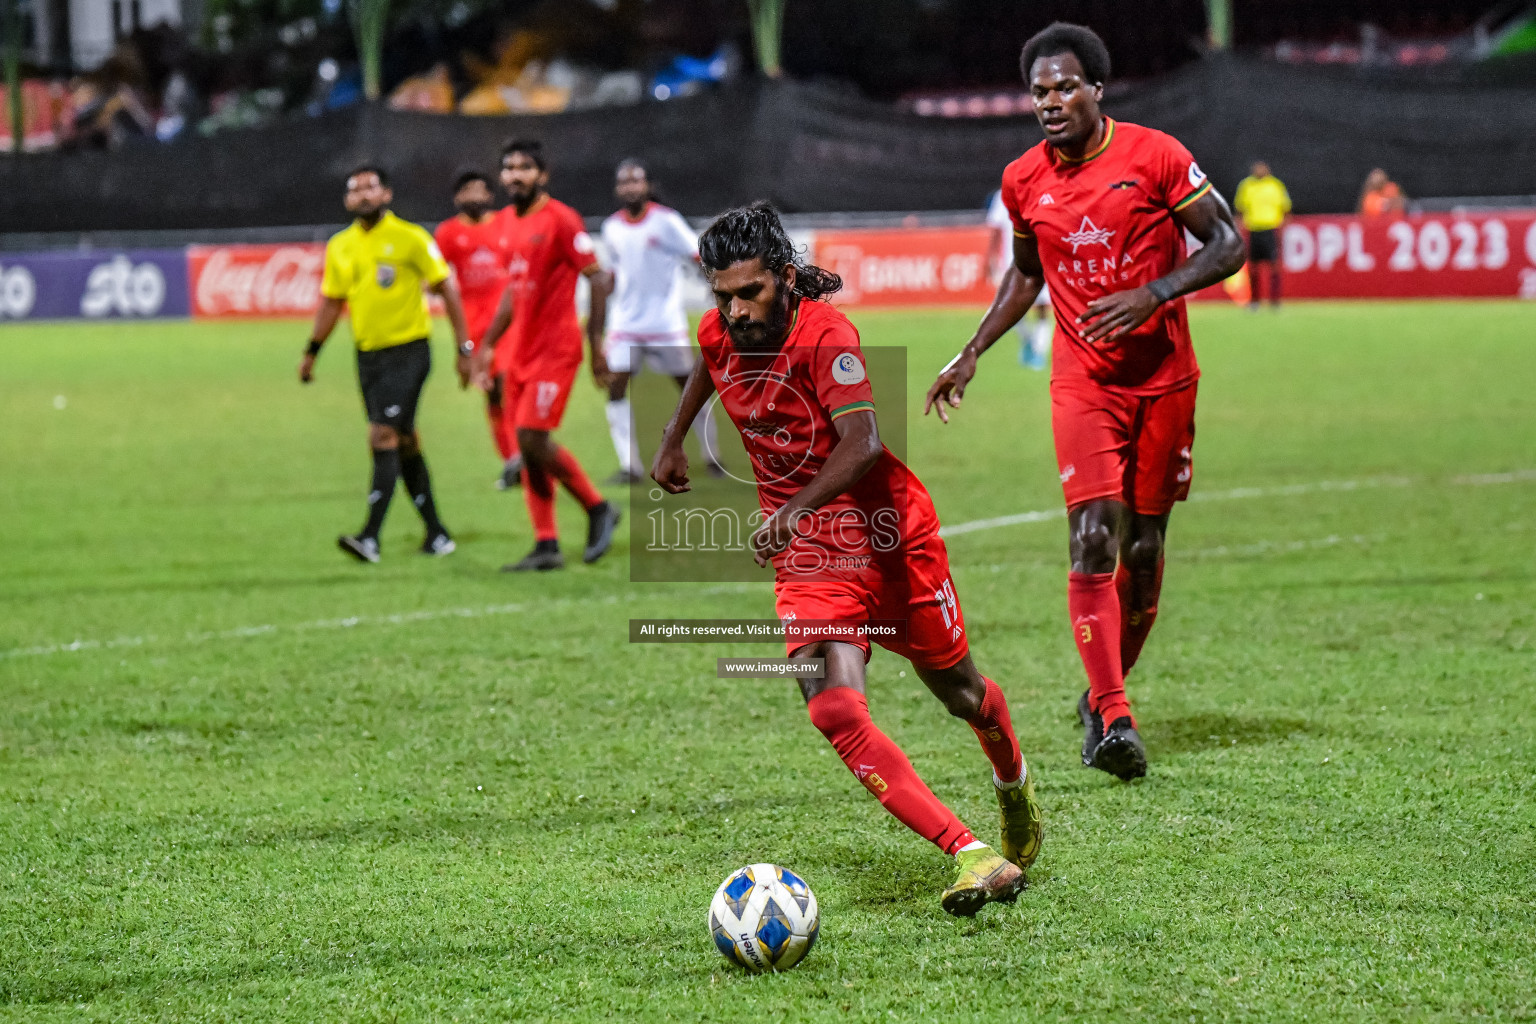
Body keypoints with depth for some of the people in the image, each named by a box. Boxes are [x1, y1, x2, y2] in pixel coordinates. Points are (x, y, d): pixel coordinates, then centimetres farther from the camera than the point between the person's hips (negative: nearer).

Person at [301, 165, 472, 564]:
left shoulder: (410, 238, -8)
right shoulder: (340, 247, 8)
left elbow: (446, 288, -5)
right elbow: (331, 302, 19)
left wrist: (463, 348, -8)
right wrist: (311, 352, 15)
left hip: (408, 350, -6)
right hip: (368, 354, 6)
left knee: (384, 436, -16)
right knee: (404, 444, 11)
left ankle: (371, 537, -22)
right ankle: (436, 534, 21)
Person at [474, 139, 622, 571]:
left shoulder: (559, 219, -12)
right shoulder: (507, 221, 12)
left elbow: (598, 278, -12)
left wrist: (596, 342, -16)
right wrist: (488, 345, 22)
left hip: (555, 348, -8)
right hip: (520, 350, 8)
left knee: (533, 437, -14)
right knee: (526, 444, 5)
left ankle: (598, 510, 5)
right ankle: (546, 546, 8)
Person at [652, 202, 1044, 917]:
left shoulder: (824, 334, -22)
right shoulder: (718, 334, -2)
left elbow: (861, 439, -35)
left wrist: (796, 507, -49)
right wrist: (673, 442, 32)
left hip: (889, 539, -4)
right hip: (806, 561, 4)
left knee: (959, 693, 15)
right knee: (835, 710, -22)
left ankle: (1014, 785, 51)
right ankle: (972, 856, -27)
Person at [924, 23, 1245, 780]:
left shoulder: (1154, 156, -8)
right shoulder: (1024, 181, 2)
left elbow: (1228, 244, -6)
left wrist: (1153, 295, -19)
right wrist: (972, 354, 15)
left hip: (1164, 380, -1)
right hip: (1083, 384, 1)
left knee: (1144, 548, 5)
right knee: (1093, 539, -16)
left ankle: (1103, 695, 25)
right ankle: (1113, 718, -21)